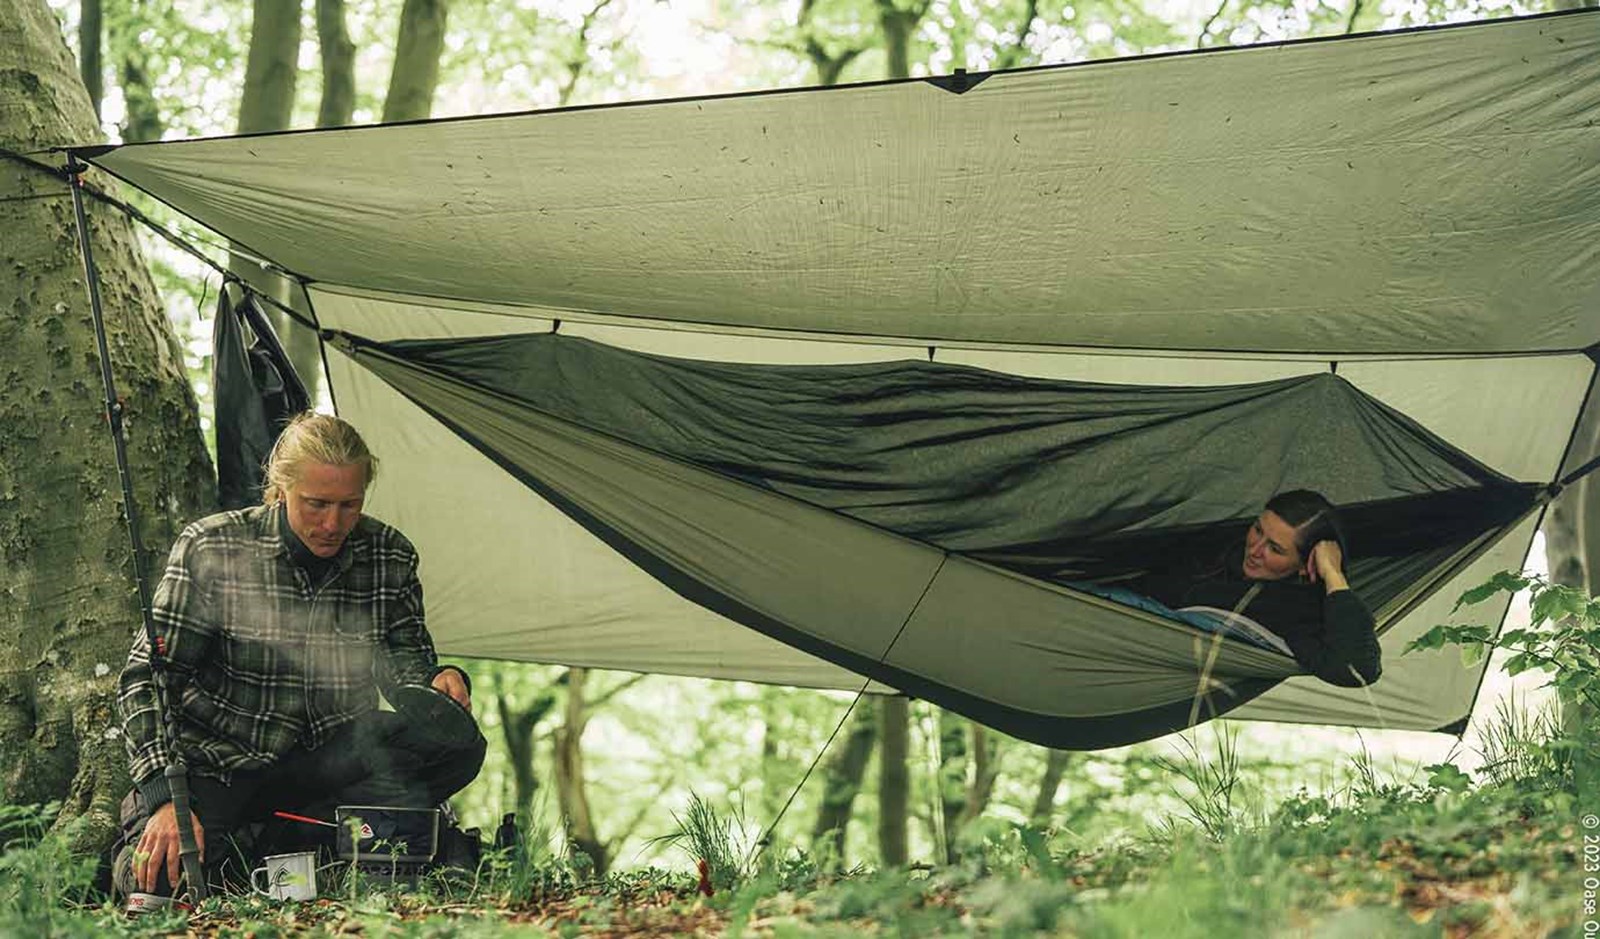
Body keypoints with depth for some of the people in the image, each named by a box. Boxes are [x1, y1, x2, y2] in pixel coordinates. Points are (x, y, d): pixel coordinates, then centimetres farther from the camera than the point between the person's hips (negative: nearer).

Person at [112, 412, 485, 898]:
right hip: (219, 763, -3)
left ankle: (278, 841, -22)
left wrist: (437, 680, -20)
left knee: (458, 743, -23)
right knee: (165, 876, -30)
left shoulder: (390, 557, -5)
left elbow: (402, 659, 7)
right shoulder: (209, 549, -14)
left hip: (327, 758, 3)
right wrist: (165, 796, -26)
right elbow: (147, 677, -13)